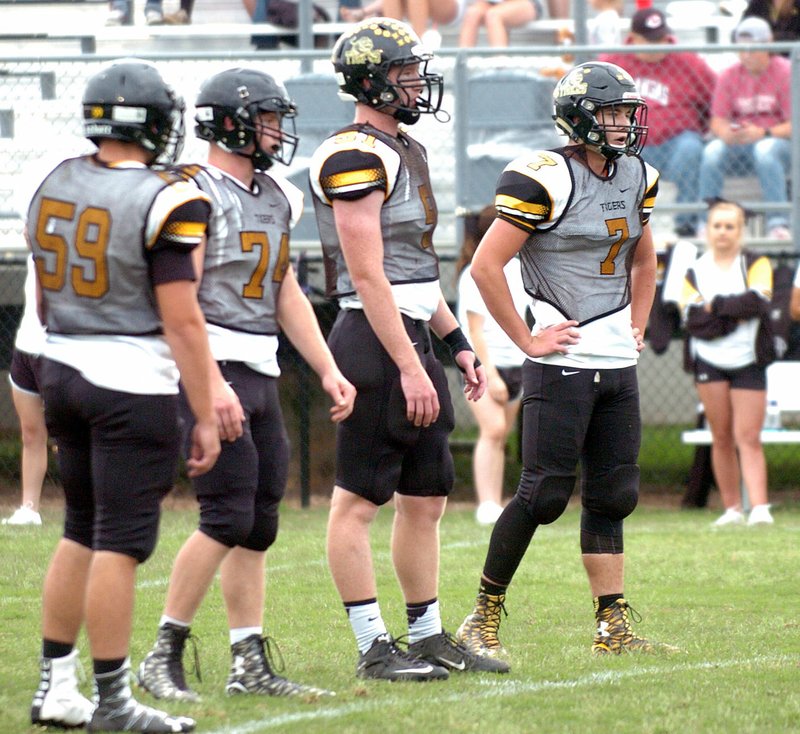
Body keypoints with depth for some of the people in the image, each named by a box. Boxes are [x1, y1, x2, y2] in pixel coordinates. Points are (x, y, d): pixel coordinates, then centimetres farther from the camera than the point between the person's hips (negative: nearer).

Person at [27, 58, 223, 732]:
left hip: (62, 371, 7)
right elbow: (181, 320, -15)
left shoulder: (54, 188, 6)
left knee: (83, 531, 17)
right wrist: (205, 415, -9)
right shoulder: (165, 202, -15)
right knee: (121, 541, -2)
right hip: (133, 385, -7)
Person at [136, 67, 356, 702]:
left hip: (260, 375, 9)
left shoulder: (274, 198, 16)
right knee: (229, 518, -12)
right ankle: (165, 656, -4)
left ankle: (251, 666, 12)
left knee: (260, 523, 8)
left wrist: (328, 371, 16)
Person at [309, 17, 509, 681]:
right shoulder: (355, 157, -14)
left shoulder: (406, 152, 17)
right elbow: (369, 276, -19)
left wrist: (459, 346, 20)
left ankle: (429, 638, 20)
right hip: (375, 339, -10)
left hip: (412, 336, 10)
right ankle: (374, 648, -1)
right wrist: (409, 367, -21)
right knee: (358, 499, -3)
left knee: (426, 498, 13)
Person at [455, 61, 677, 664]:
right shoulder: (545, 180, -13)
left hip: (618, 365, 7)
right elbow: (486, 266, -16)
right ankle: (484, 617, 4)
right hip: (562, 364, -7)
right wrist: (527, 339, -12)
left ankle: (613, 626, 13)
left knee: (613, 496, 8)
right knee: (545, 494, -8)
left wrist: (637, 326, 16)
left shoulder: (636, 179, 12)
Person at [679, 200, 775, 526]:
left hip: (749, 362, -2)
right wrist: (735, 312, -13)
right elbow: (692, 318, -6)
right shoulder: (695, 271, 9)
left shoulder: (756, 264, 5)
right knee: (722, 438, 1)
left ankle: (759, 507, -13)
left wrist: (713, 306, -11)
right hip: (709, 361, 2)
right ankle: (732, 509, 5)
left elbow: (757, 302, -15)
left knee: (748, 438, -8)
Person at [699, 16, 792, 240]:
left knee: (765, 149, -39)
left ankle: (778, 222, -37)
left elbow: (794, 125, -11)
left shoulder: (786, 72, -6)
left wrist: (762, 133, -27)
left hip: (779, 140, -3)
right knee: (713, 151, -29)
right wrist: (726, 133, -23)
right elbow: (717, 121, 2)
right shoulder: (729, 76, 6)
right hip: (738, 144, 3)